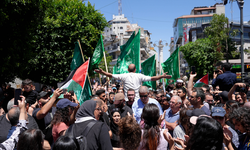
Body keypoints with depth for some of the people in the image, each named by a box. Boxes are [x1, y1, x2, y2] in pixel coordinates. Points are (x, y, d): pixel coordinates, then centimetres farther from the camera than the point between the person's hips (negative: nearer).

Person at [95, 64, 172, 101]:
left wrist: (102, 72, 13)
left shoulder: (125, 76, -1)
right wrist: (162, 76, 5)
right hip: (137, 100, 0)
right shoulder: (139, 76, -2)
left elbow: (112, 75, 2)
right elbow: (152, 78, -3)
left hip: (127, 101, 0)